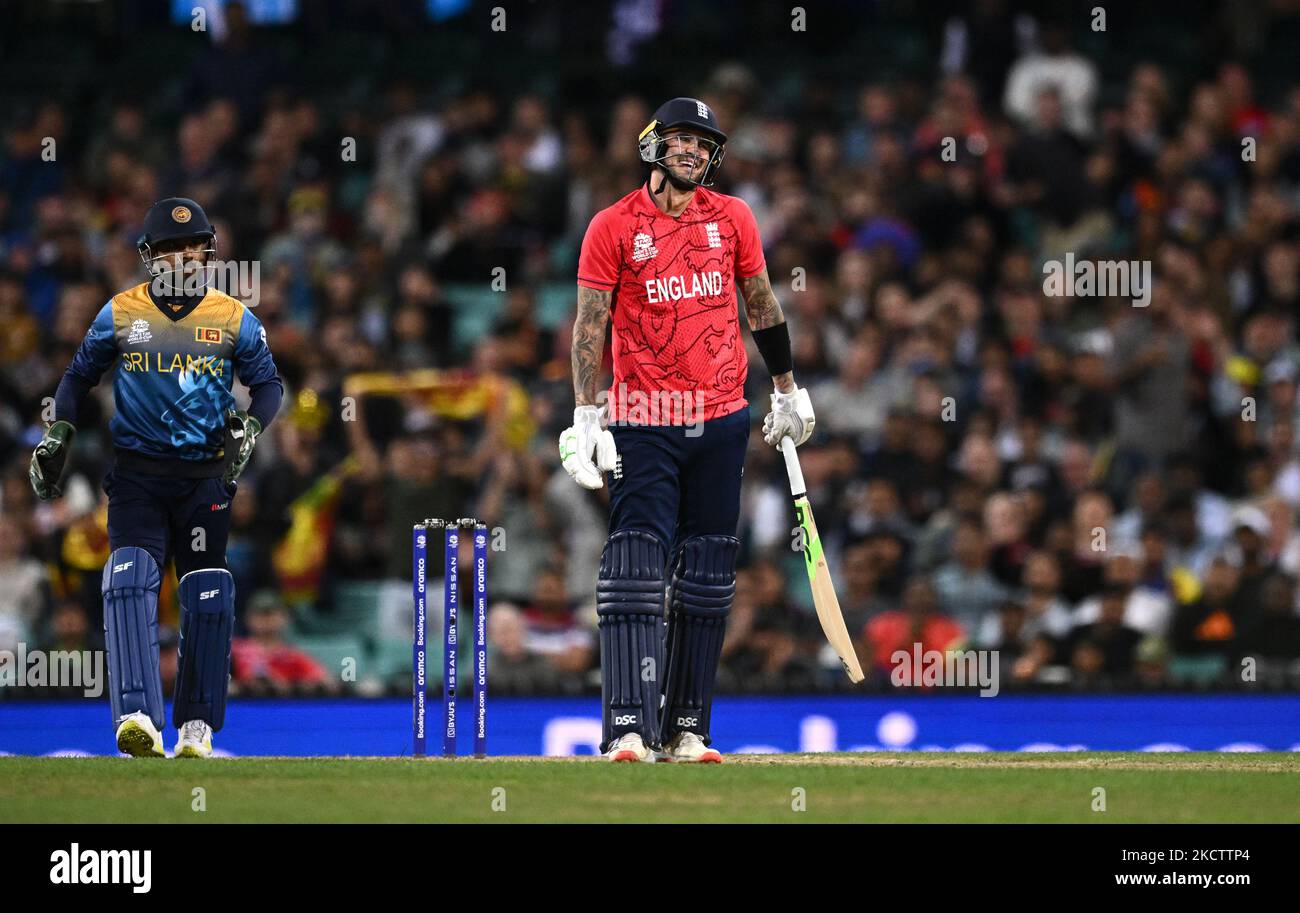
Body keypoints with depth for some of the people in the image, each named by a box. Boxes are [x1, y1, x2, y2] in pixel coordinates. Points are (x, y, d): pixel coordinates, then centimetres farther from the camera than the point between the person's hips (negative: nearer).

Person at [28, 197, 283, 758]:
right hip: (137, 473, -1)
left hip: (205, 475, 1)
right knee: (130, 580, -20)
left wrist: (248, 428, -9)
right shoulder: (121, 314, 4)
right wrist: (58, 434, 4)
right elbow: (81, 374, 15)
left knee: (207, 600, -2)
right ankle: (137, 716, -29)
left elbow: (268, 383, 10)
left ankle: (197, 724, 11)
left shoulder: (233, 320, 3)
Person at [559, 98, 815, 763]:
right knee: (636, 570, -13)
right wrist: (586, 418, -11)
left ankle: (684, 730, 12)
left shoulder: (732, 218, 8)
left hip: (721, 420, 4)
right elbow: (590, 326, -3)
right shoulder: (614, 226, -2)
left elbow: (761, 305, 19)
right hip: (642, 424, -4)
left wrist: (788, 390, 21)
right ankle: (629, 729, -18)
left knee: (706, 580, 6)